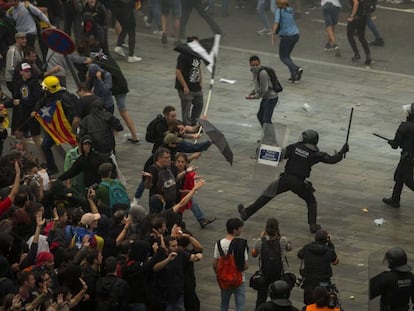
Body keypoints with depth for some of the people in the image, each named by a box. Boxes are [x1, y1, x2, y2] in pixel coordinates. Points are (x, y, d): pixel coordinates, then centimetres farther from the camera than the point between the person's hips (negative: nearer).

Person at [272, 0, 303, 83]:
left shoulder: (279, 10, -7)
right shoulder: (290, 10, 11)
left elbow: (276, 22, -19)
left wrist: (273, 35, -12)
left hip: (286, 36, -6)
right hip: (295, 35, 6)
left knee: (283, 57, 4)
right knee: (286, 55, 19)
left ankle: (297, 69, -21)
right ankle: (294, 76, 6)